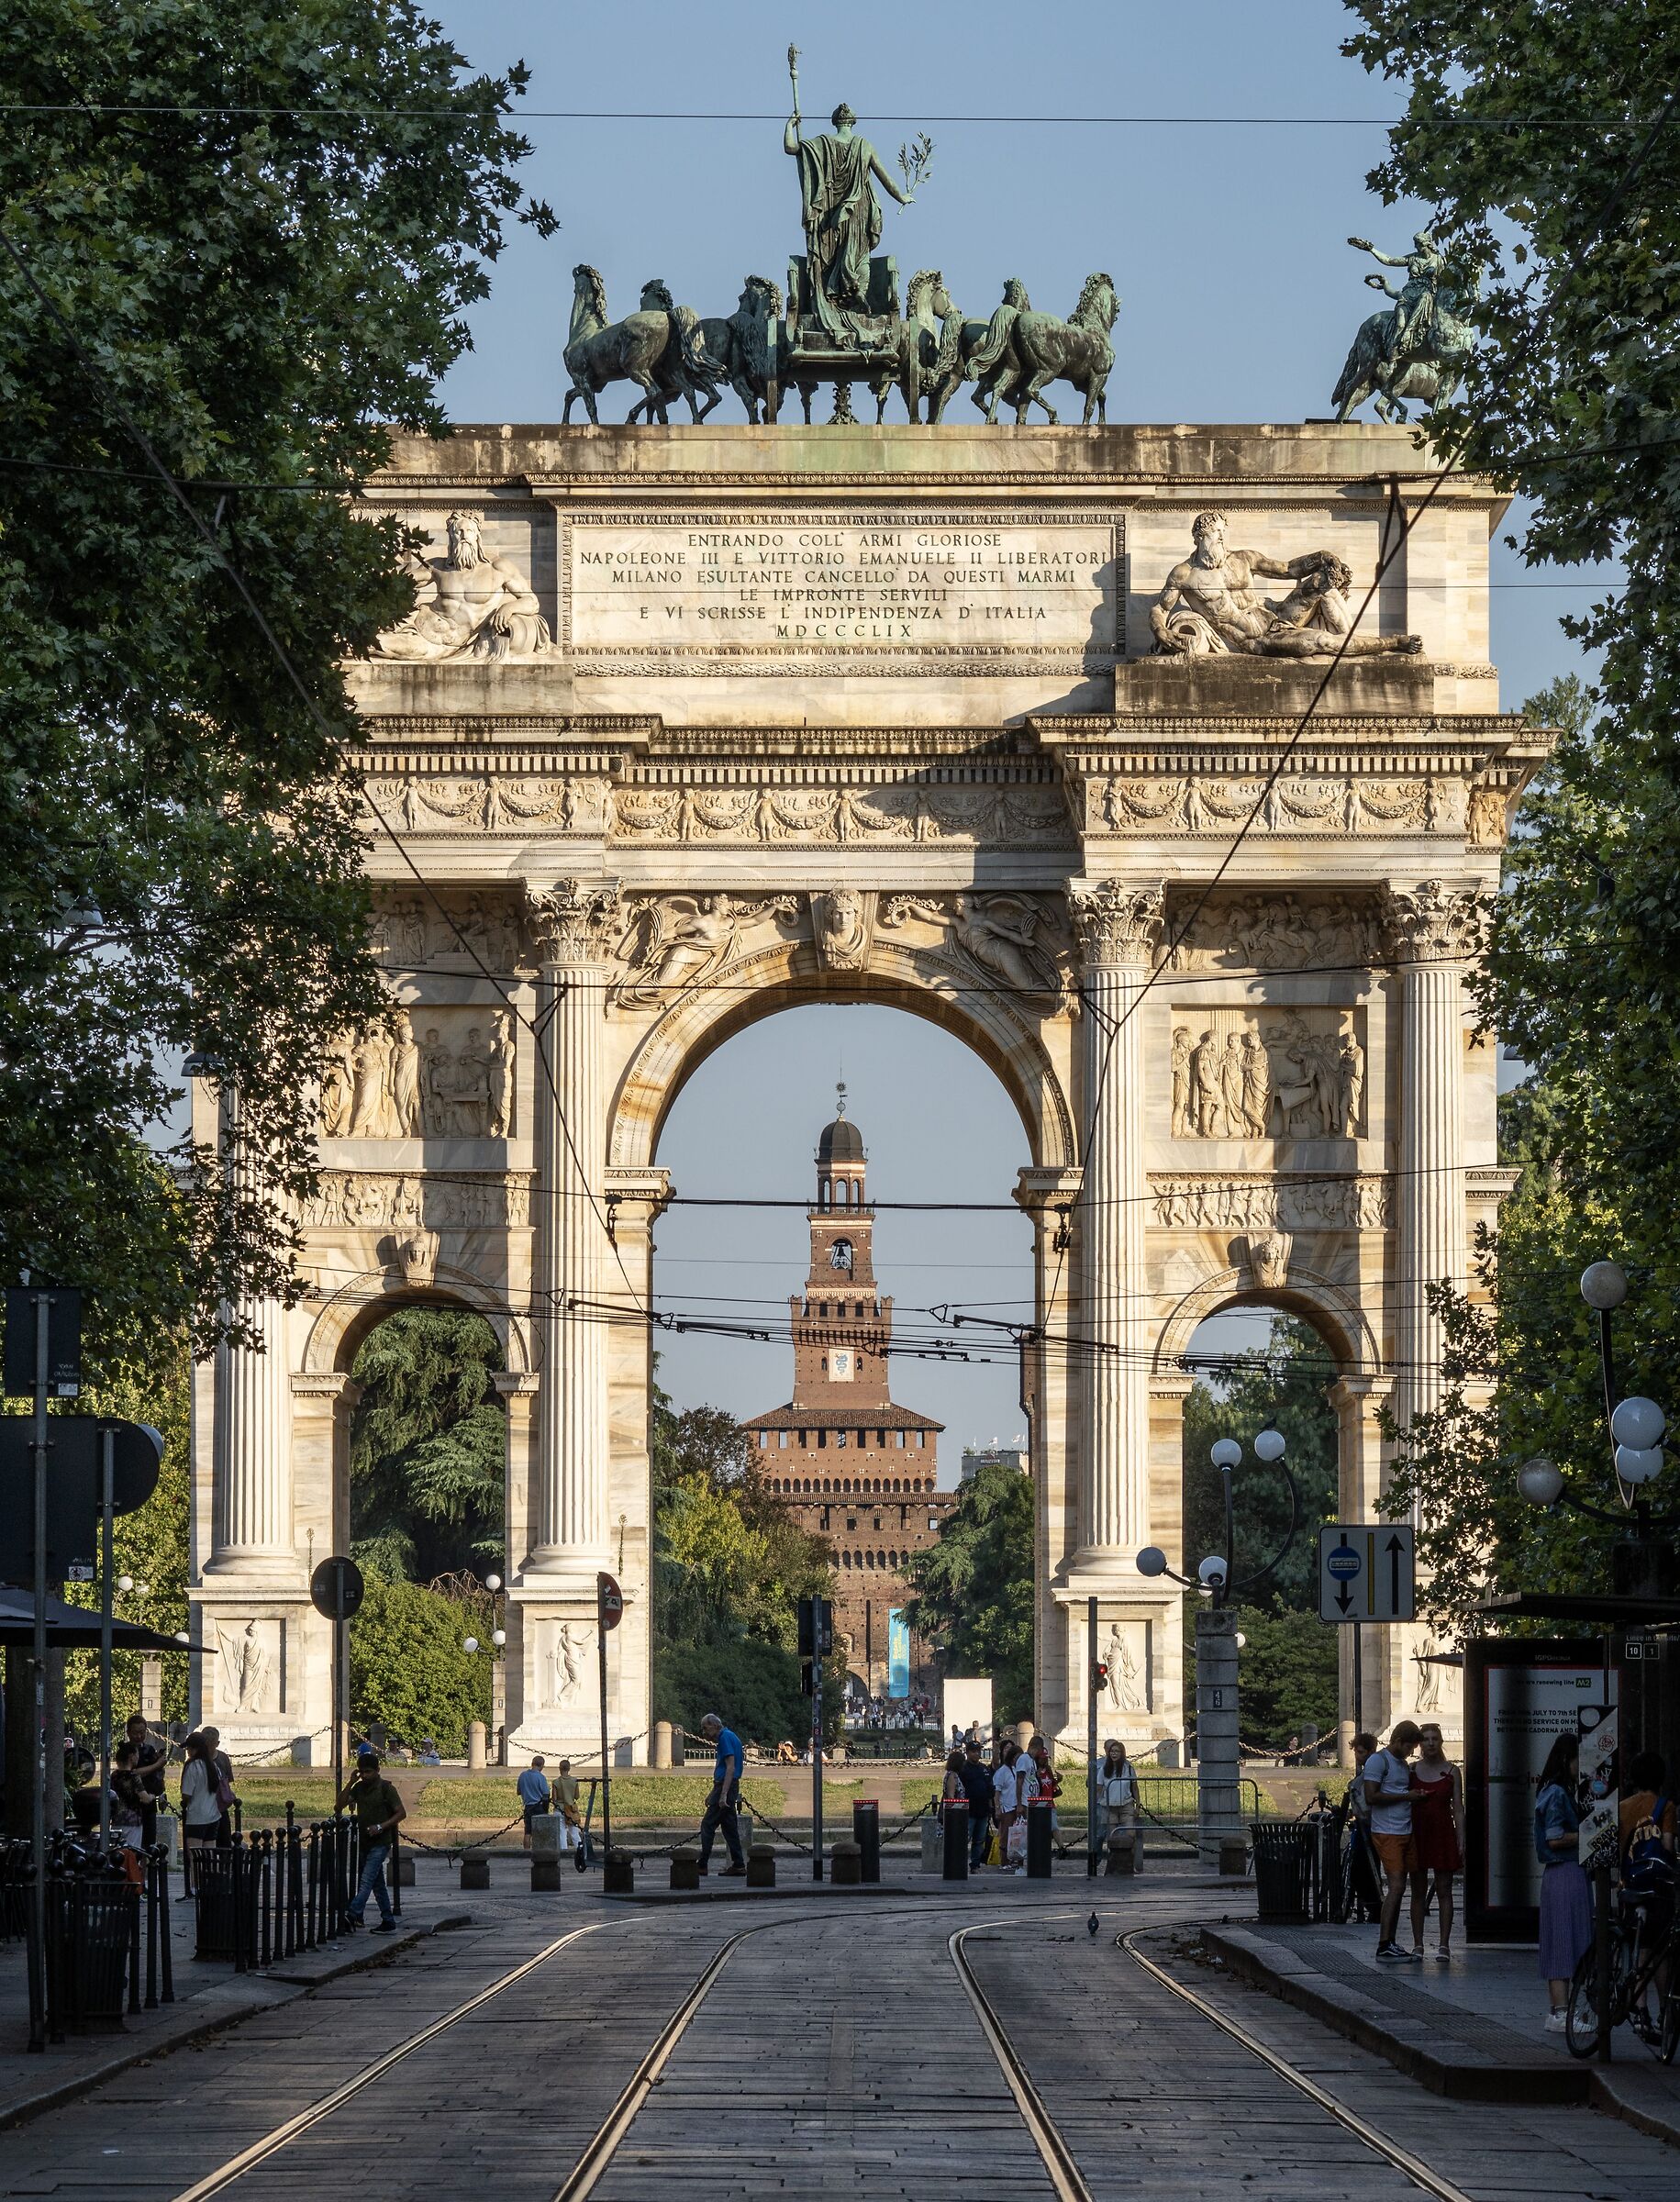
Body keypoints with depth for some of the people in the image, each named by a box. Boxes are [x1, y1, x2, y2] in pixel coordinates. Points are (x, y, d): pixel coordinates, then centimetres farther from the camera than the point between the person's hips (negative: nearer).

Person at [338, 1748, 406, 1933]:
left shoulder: (385, 1788, -7)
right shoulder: (359, 1788, 10)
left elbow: (401, 1813, -8)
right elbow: (340, 1805, 3)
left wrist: (381, 1826, -19)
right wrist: (351, 1782, -4)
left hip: (380, 1843, -7)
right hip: (365, 1842, 7)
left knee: (367, 1881, -17)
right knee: (378, 1885, 10)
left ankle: (353, 1915, -28)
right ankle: (388, 1922, 13)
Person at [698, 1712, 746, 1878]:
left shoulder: (725, 1738, -12)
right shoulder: (730, 1737, 19)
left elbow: (730, 1767, -20)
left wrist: (723, 1794, -24)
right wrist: (713, 1794, 29)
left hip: (726, 1786, -10)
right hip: (728, 1788, 10)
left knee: (707, 1826, -7)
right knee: (729, 1827, 10)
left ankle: (702, 1865, -7)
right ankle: (738, 1864, 8)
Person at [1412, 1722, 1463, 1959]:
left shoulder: (1452, 1772, 4)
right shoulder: (1411, 1770, 6)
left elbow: (1458, 1809, 2)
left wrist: (1461, 1842, -3)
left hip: (1443, 1833, -1)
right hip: (1417, 1832, 1)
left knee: (1444, 1891, -3)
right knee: (1418, 1890, 2)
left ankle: (1444, 1945, -4)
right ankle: (1418, 1944, 6)